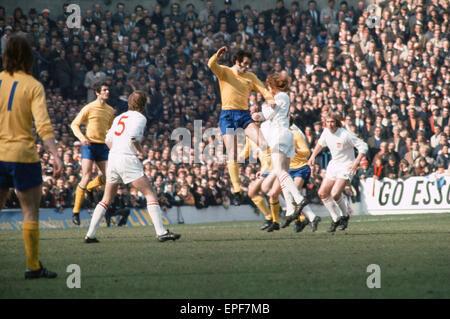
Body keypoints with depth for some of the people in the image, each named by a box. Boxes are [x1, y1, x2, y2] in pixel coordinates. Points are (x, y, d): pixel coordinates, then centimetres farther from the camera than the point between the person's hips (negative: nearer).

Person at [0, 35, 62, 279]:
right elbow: (43, 125, -14)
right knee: (30, 212, 5)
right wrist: (55, 156, -17)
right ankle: (33, 267, 5)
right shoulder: (33, 86, -5)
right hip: (23, 156, -3)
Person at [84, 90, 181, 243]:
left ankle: (90, 234, 8)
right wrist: (141, 151, -2)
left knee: (106, 200, 14)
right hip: (128, 159, -7)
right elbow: (133, 137, -17)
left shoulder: (119, 117, 19)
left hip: (112, 158, 7)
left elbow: (108, 140, 19)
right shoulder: (140, 117, -2)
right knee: (150, 194, -4)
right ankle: (161, 232, -13)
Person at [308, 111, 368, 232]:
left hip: (346, 166, -7)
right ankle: (336, 219, 19)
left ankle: (345, 216, 7)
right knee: (322, 193, 4)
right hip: (333, 165, 7)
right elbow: (321, 143, 21)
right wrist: (313, 156, 14)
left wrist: (356, 162, -28)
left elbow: (363, 146, -20)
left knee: (335, 194, -21)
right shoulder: (326, 132, -3)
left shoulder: (345, 135, -23)